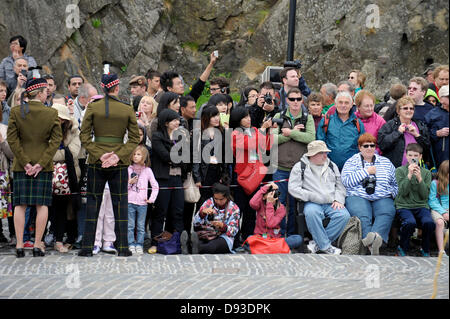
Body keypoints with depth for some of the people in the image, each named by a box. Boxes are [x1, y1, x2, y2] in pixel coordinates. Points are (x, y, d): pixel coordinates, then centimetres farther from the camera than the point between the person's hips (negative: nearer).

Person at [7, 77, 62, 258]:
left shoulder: (16, 112, -3)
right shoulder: (52, 113, -4)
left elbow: (12, 139, -6)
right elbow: (56, 140, -8)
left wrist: (25, 162, -5)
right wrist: (41, 163, -8)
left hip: (21, 166, 1)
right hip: (44, 165, -1)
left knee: (20, 204, 5)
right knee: (42, 204, 4)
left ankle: (19, 245, 3)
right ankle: (38, 245, 3)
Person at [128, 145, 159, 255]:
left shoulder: (147, 170, 5)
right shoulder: (128, 169, 5)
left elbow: (155, 186, 9)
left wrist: (152, 199, 2)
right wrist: (129, 182, -10)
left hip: (142, 203, 0)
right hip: (130, 201, 0)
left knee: (141, 226, 2)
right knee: (130, 225, 0)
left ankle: (139, 245, 7)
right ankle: (131, 245, 5)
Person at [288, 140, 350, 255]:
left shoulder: (332, 166, 20)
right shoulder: (300, 167, 6)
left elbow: (340, 186, 20)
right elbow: (293, 188, -4)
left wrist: (338, 200, -1)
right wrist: (314, 197, -12)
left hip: (331, 203, 4)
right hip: (312, 203, -3)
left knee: (344, 215, -27)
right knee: (311, 212, -39)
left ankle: (317, 243, -20)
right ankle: (325, 246, -28)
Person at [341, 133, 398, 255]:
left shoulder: (386, 162, 23)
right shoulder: (351, 162, 16)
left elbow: (395, 184, 24)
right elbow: (347, 181, -1)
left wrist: (391, 194, 4)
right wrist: (366, 171, 0)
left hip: (382, 198, 2)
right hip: (358, 197, -1)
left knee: (388, 212, -34)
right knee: (362, 216, -35)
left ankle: (376, 235, -58)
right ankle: (372, 245, -52)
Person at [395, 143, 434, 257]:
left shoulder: (426, 172, 12)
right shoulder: (400, 170, 5)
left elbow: (425, 195, 1)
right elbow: (403, 192, -6)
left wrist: (419, 178, -10)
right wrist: (409, 175, -14)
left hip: (421, 206, 2)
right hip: (404, 206, -2)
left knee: (429, 223, -30)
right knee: (410, 222, -34)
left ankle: (425, 250, -3)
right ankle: (402, 248, -6)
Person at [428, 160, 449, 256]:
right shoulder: (435, 183, -1)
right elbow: (432, 201, -5)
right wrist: (443, 212, -15)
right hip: (437, 209, -3)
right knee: (440, 222, -35)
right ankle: (441, 251, -33)